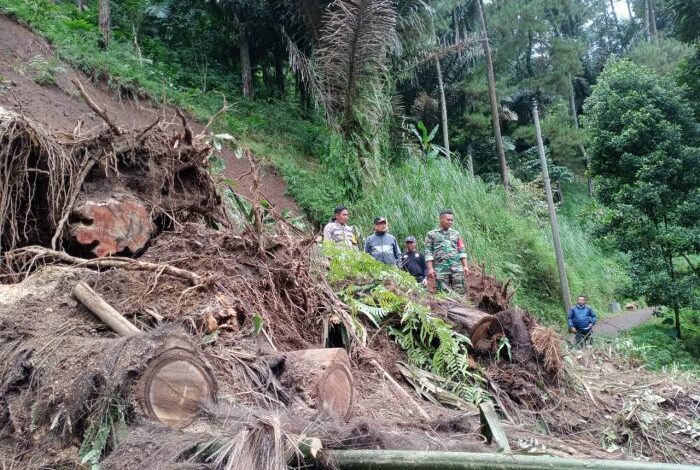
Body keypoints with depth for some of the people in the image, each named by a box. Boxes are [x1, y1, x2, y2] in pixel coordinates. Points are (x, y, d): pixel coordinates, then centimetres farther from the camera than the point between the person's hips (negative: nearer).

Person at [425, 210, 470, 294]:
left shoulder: (456, 234, 17)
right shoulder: (431, 234, 8)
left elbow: (462, 251, 15)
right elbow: (428, 253, 2)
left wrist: (465, 266, 5)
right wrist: (430, 268, -7)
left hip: (457, 267, 2)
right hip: (441, 269, -2)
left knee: (460, 293, -3)